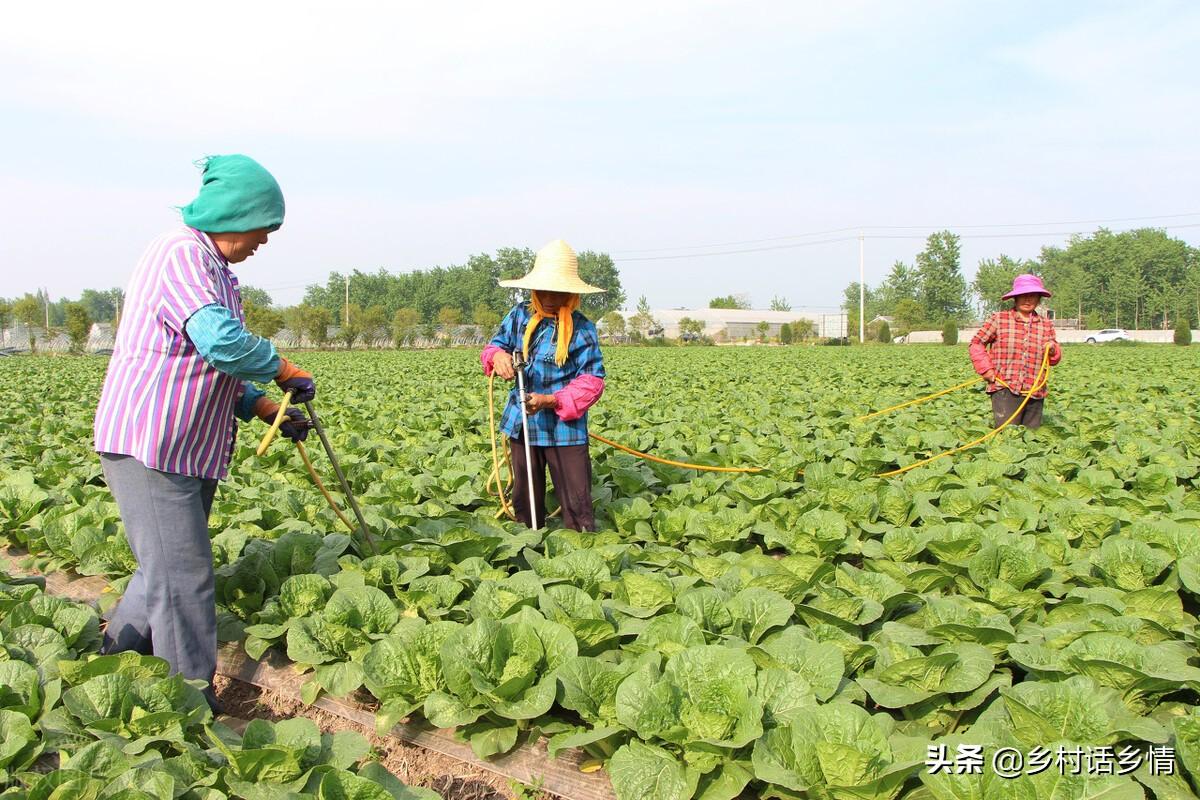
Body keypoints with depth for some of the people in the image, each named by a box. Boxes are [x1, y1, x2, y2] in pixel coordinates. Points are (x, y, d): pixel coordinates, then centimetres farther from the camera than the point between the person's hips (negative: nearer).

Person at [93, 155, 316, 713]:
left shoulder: (214, 270, 19)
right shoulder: (181, 253, -14)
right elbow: (222, 342, -29)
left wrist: (270, 410, 11)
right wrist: (286, 370, -14)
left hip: (189, 450, 10)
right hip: (149, 444, -10)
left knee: (166, 569, 17)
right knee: (182, 579, -5)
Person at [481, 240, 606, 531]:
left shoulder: (582, 329, -10)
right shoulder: (520, 316, 3)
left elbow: (591, 380, -12)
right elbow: (496, 344, 12)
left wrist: (552, 401, -25)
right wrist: (498, 355, -14)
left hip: (564, 427, -4)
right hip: (521, 423, 5)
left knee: (576, 502, -2)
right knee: (524, 499, 17)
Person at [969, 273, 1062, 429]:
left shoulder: (1046, 324, 12)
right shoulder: (999, 318, 1)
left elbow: (1055, 359, 19)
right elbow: (976, 343, 7)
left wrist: (1053, 351, -5)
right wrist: (985, 368, -3)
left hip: (1035, 393, 4)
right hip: (1005, 389, -4)